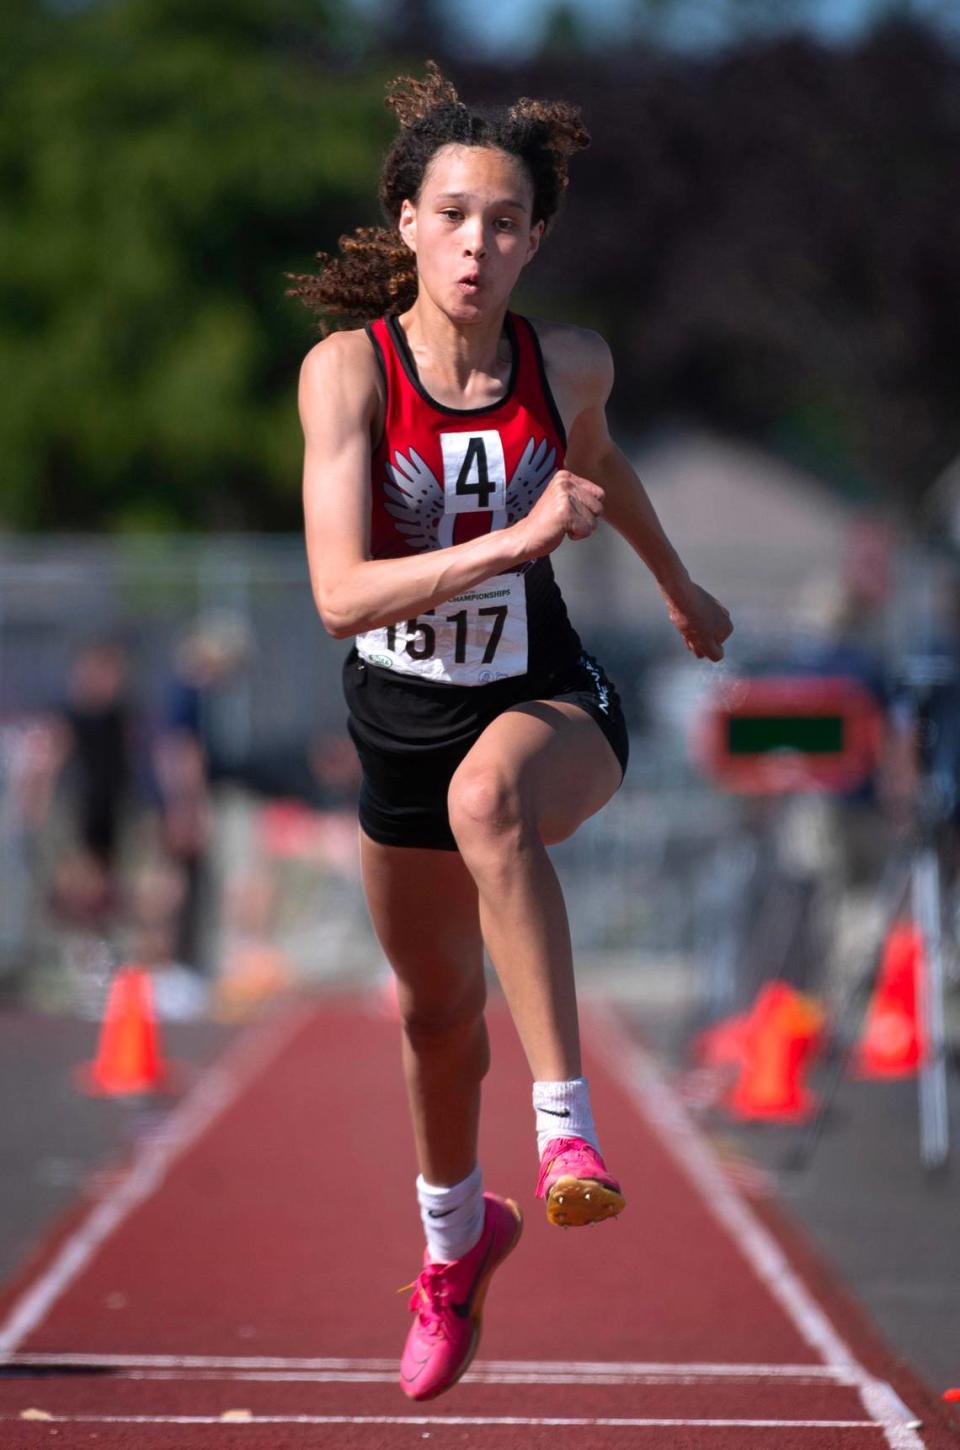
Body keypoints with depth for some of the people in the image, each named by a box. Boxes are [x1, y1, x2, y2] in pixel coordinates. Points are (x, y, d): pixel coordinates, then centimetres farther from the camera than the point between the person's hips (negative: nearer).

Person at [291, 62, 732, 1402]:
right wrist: (515, 540, -38)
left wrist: (682, 591, 31)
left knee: (489, 796, -40)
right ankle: (456, 1239, 50)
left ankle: (567, 1127, -39)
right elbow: (340, 593, -28)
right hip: (403, 722, 2)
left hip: (551, 702, -1)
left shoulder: (569, 366, -11)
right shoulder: (347, 371, -18)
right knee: (437, 1009, 19)